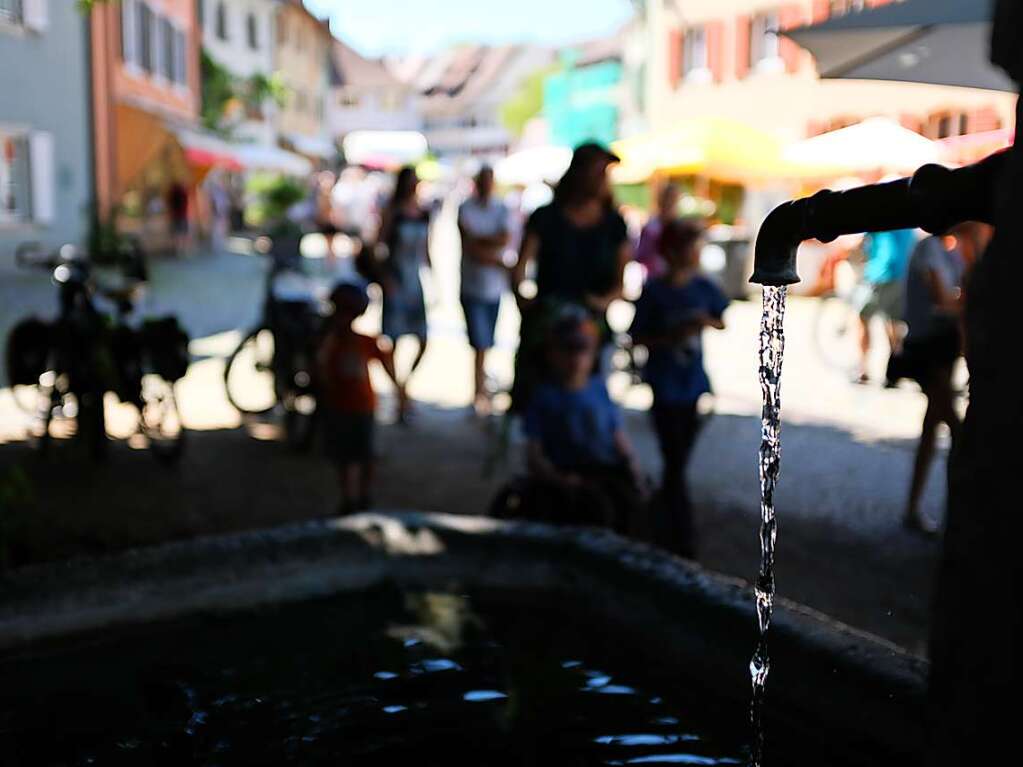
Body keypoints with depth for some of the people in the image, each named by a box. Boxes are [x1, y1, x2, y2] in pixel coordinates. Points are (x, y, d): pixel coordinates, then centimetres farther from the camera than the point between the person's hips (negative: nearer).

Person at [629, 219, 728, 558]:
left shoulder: (703, 287, 1)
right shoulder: (653, 291, -10)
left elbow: (723, 322, 14)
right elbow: (637, 338, -7)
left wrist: (708, 322, -7)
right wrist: (671, 337, -20)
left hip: (693, 385, 4)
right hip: (664, 387, -4)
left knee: (679, 462, 13)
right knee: (675, 465, -6)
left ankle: (666, 531, 28)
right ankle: (684, 542, 3)